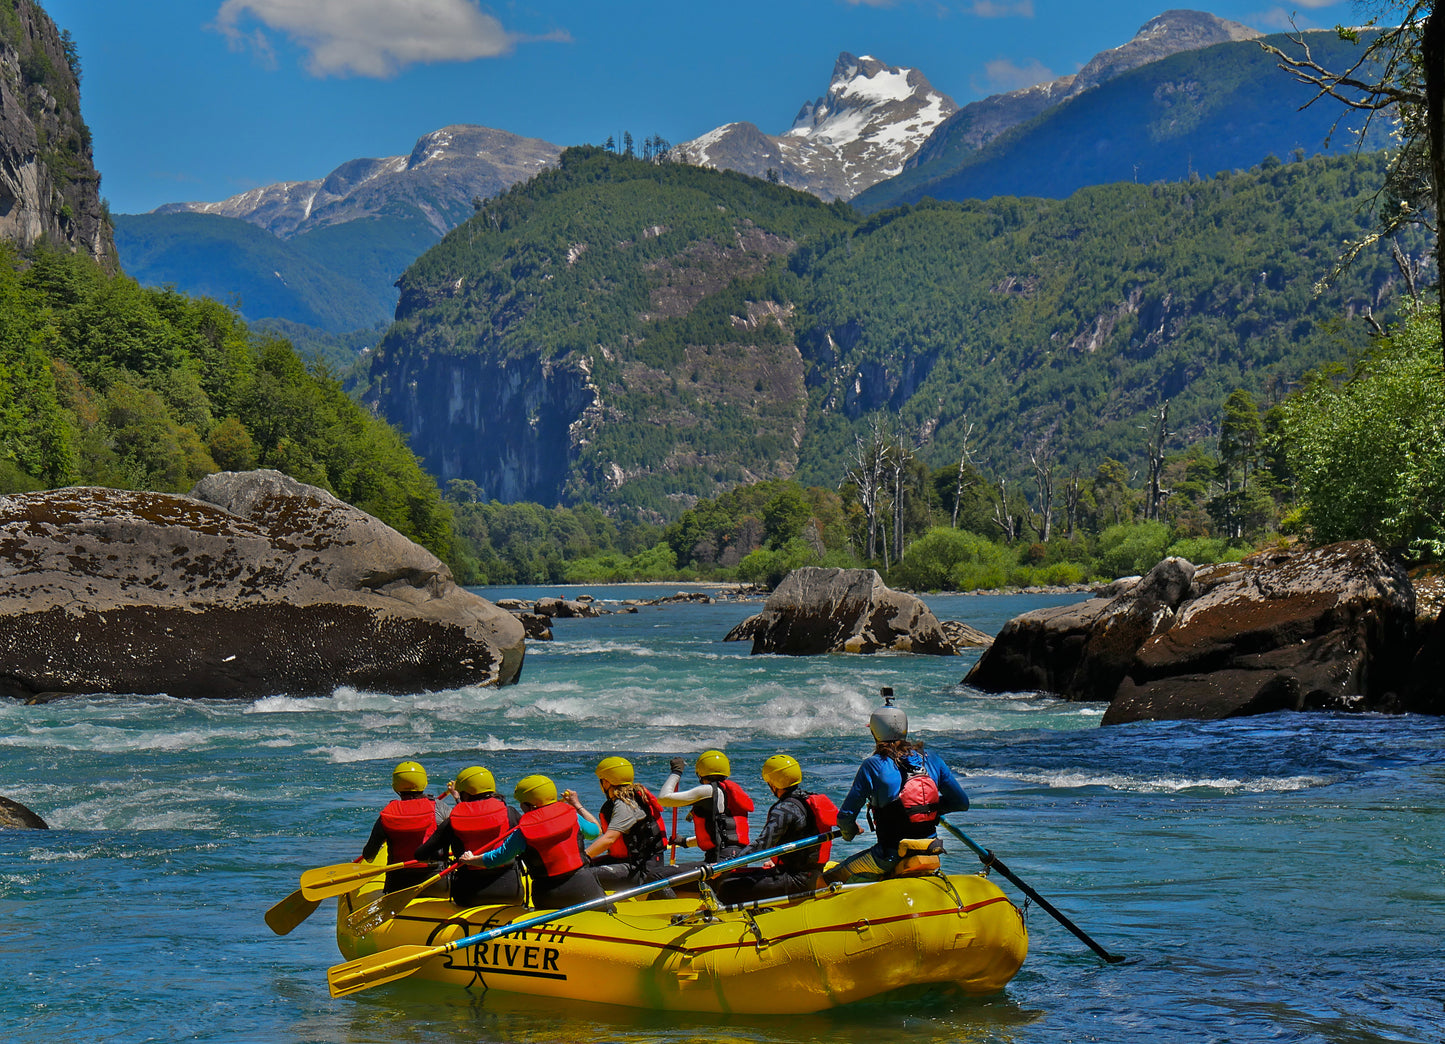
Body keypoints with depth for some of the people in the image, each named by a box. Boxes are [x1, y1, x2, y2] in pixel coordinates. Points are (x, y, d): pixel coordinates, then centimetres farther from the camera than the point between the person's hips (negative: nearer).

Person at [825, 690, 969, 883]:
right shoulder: (931, 760, 2)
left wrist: (849, 832, 14)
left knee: (827, 880, 4)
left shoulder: (872, 766, -10)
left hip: (892, 856, -6)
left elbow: (846, 816, -9)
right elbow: (961, 802, 7)